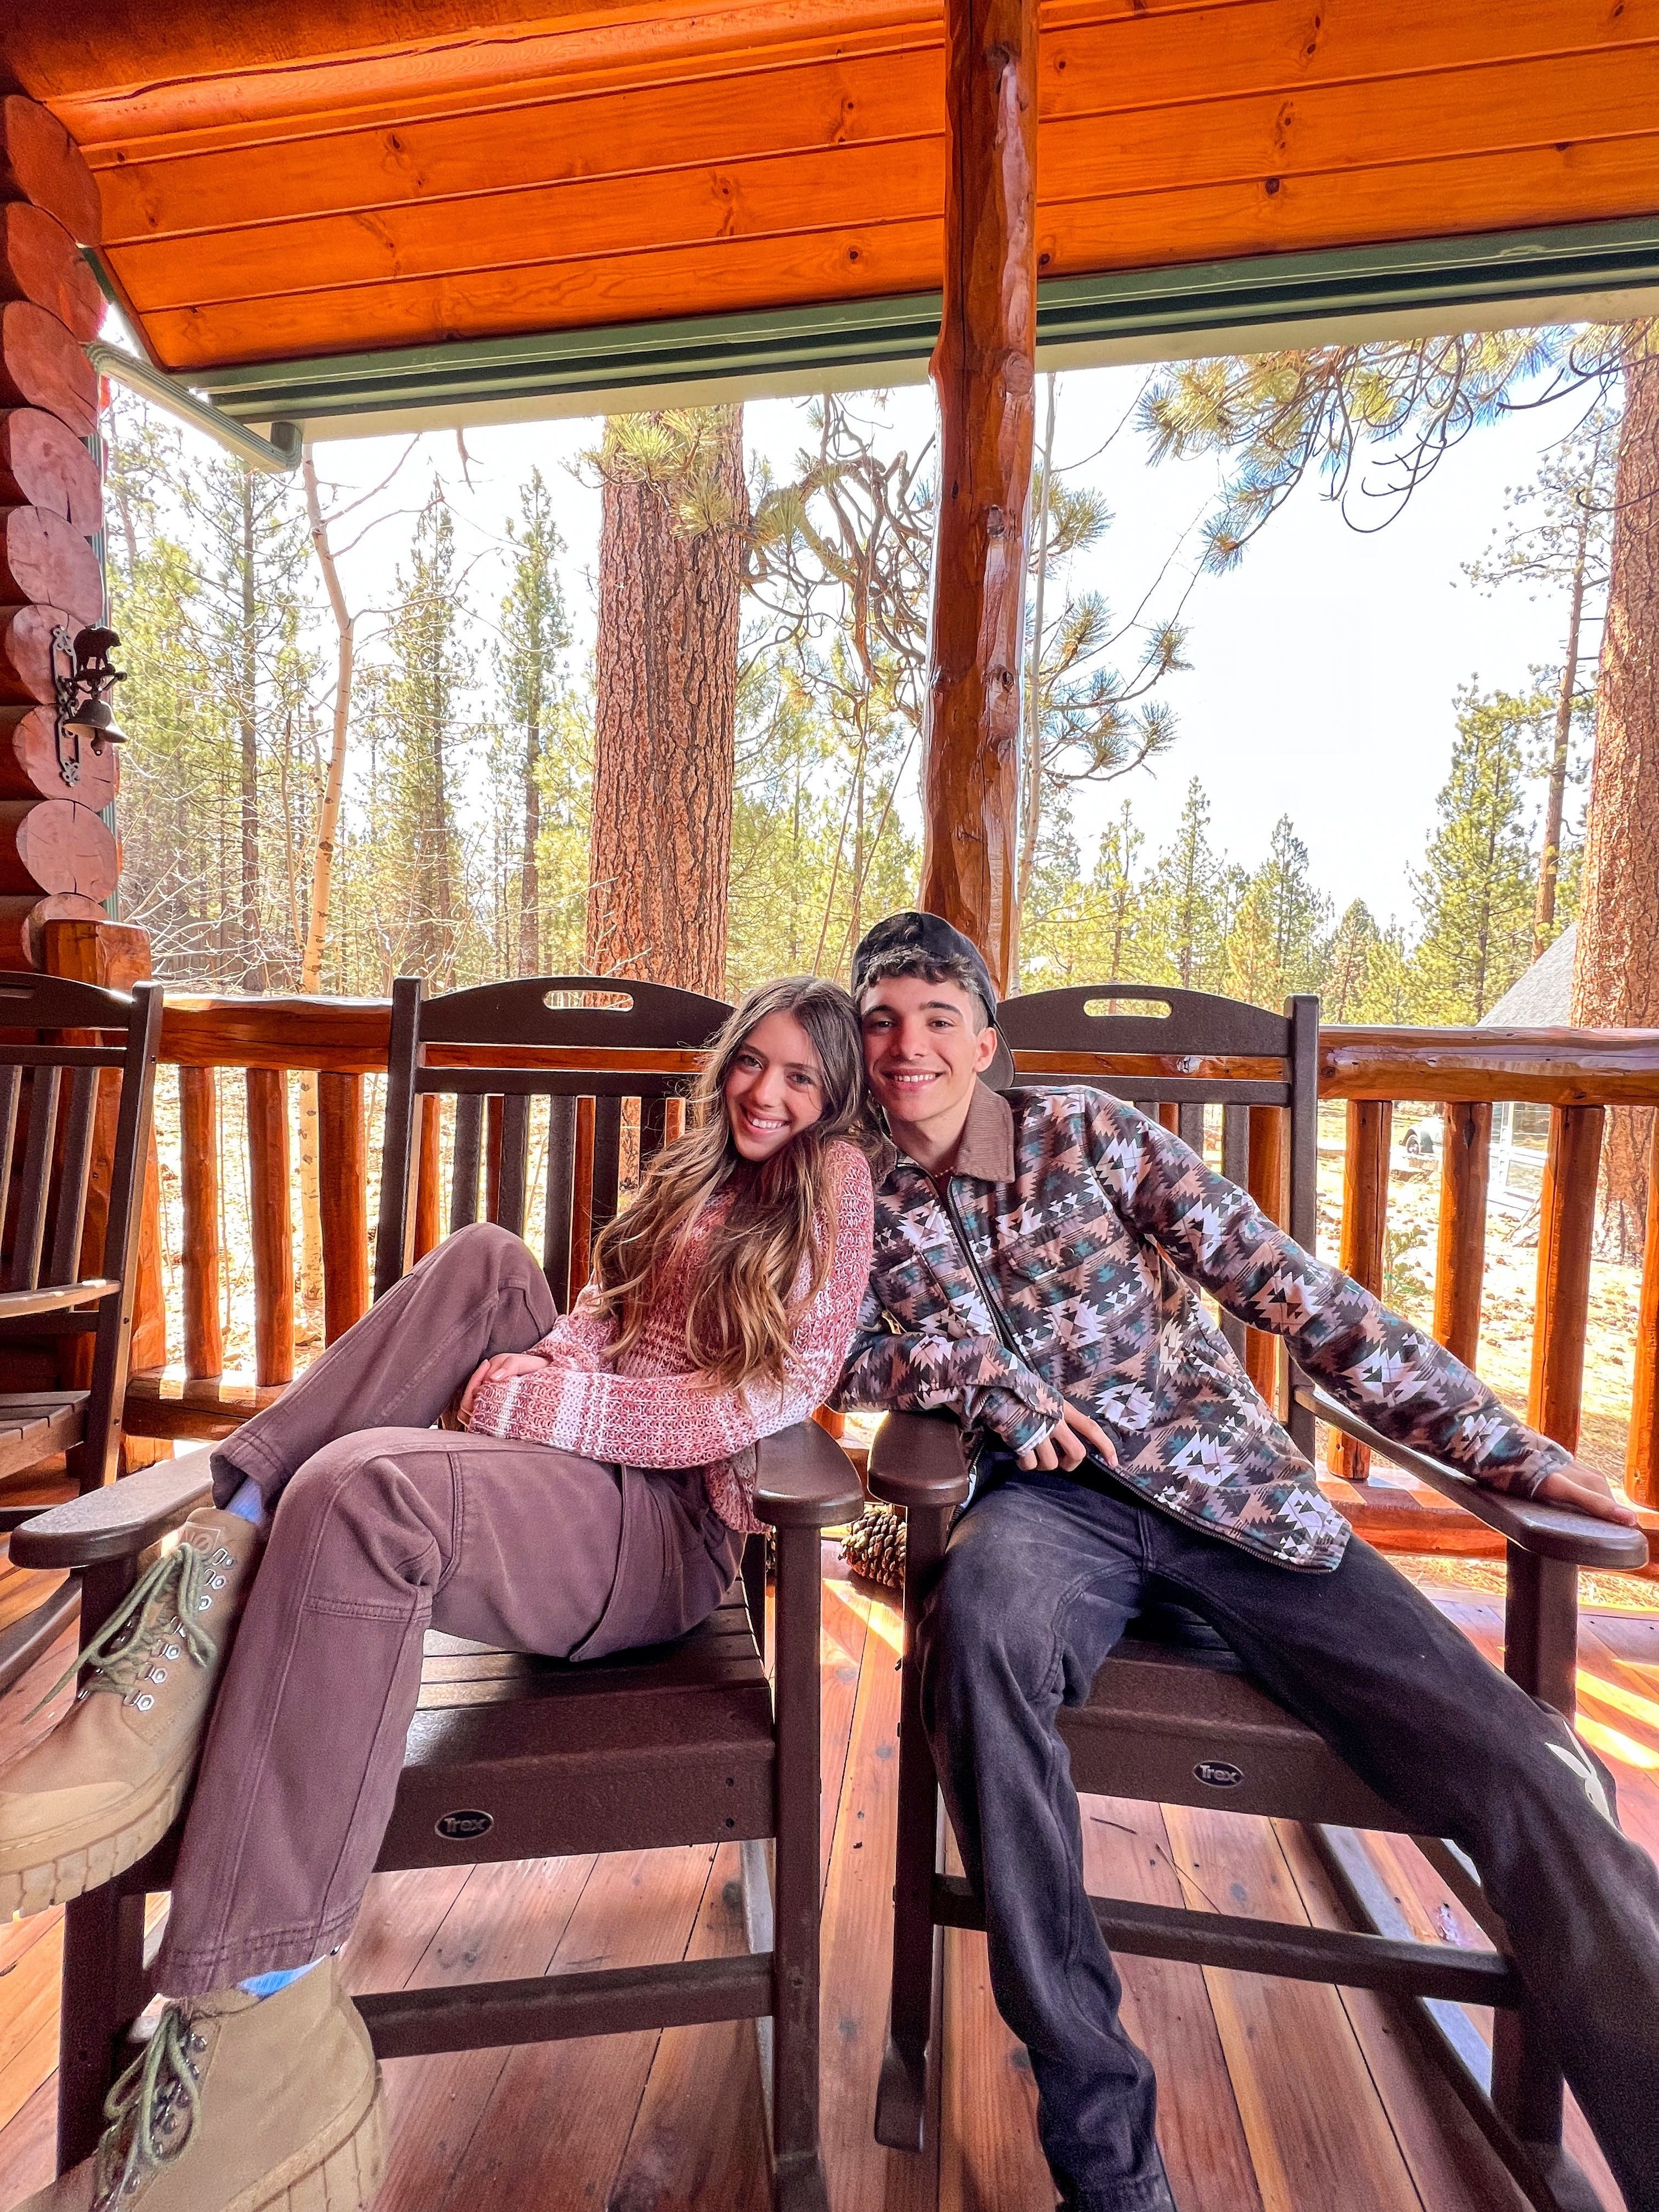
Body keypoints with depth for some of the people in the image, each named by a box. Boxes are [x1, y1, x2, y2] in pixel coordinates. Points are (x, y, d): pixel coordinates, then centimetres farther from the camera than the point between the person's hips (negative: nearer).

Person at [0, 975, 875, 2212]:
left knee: (359, 1496, -29)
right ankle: (230, 1547, -19)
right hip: (578, 1463, 7)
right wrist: (545, 1365, -10)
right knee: (486, 1265, -9)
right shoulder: (696, 1173, 22)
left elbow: (778, 1396, -9)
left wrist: (547, 1402, -15)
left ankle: (255, 2044, -21)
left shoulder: (833, 1186, 2)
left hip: (674, 1525, -7)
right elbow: (607, 1314, 15)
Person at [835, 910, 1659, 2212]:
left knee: (1529, 1770, -17)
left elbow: (1288, 1286, 1)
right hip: (1048, 1503, 0)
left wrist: (1506, 1446, -3)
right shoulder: (860, 1203, 10)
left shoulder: (1092, 1131, 4)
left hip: (1226, 1485, 1)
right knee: (982, 1611, -35)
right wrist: (984, 1380, -14)